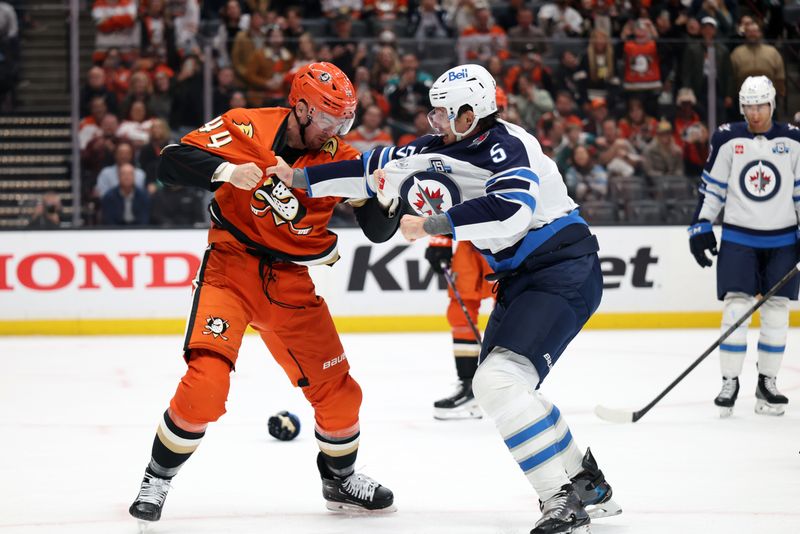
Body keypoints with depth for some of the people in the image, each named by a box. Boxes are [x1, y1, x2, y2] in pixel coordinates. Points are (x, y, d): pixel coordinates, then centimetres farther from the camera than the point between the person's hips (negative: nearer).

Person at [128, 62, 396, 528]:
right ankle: (157, 480, 0)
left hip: (291, 282, 4)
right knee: (207, 379, -21)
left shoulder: (339, 156, -2)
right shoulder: (246, 130, -12)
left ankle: (341, 480, 34)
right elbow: (172, 162, -19)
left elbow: (378, 228, -3)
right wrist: (226, 171, -35)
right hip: (231, 268, -4)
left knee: (337, 390, 6)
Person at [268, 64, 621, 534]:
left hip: (563, 273, -10)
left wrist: (433, 223, -29)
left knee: (499, 381, -21)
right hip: (522, 278, 10)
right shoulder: (445, 148, 8)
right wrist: (302, 178, 10)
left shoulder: (508, 146, -19)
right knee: (500, 386, 14)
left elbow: (510, 210, -35)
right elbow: (380, 168, 12)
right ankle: (587, 482, 23)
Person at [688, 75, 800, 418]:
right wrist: (701, 227, -3)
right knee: (736, 307, -9)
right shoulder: (727, 140, -2)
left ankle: (767, 383, 12)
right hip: (738, 238, -1)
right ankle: (730, 383, -2)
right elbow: (711, 187, 3)